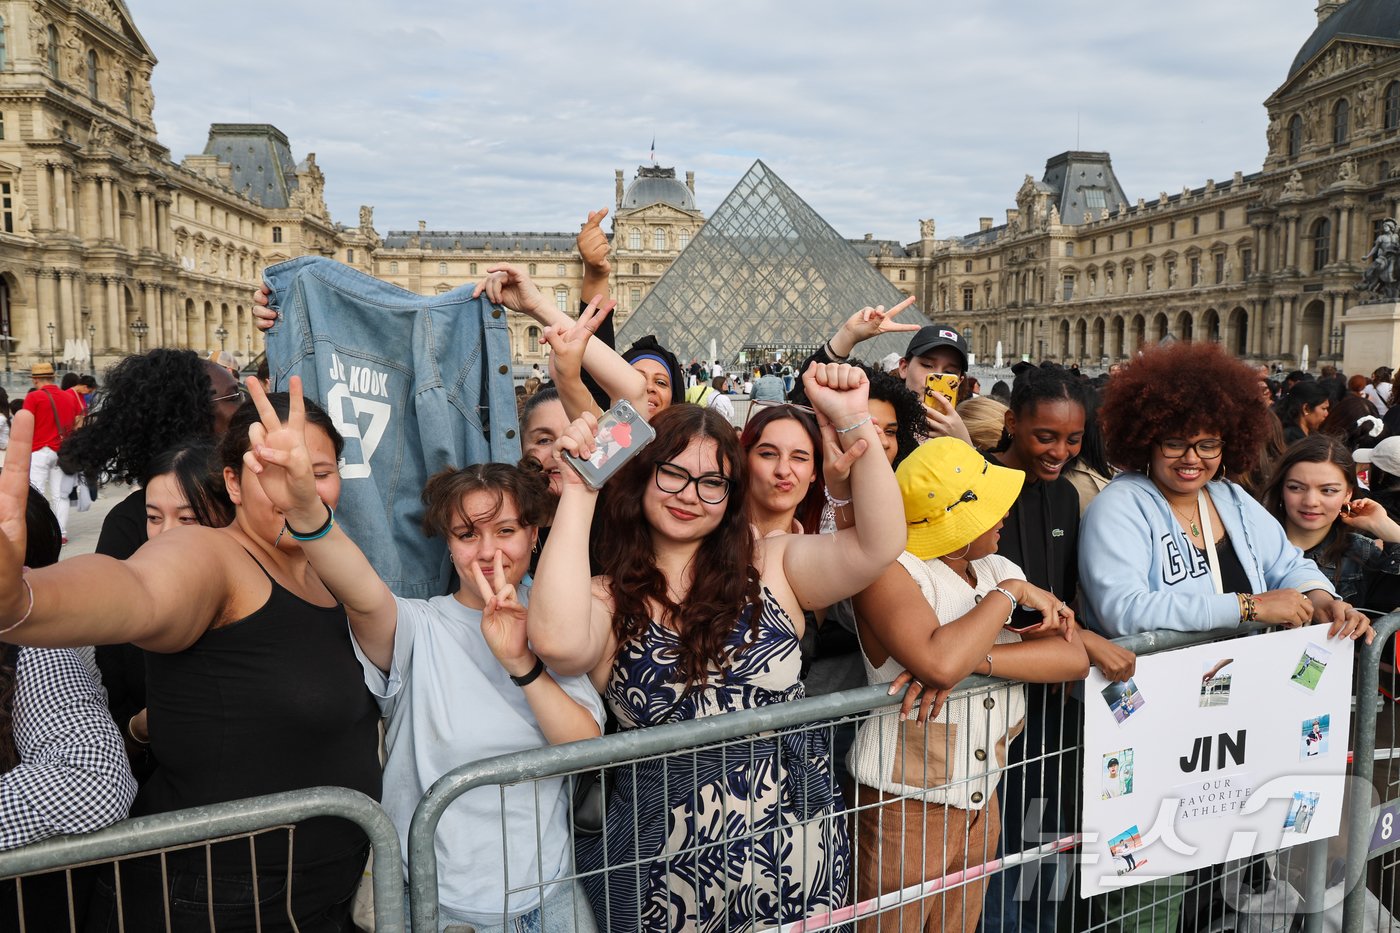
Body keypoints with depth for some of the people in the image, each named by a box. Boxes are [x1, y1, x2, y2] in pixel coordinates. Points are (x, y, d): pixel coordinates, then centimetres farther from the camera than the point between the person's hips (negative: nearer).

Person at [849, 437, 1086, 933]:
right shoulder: (889, 570, -16)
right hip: (906, 805, -7)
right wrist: (1009, 593, -19)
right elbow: (939, 663, -33)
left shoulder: (1000, 569, 5)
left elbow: (1074, 658, -8)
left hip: (982, 800, 7)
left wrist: (975, 659, -24)